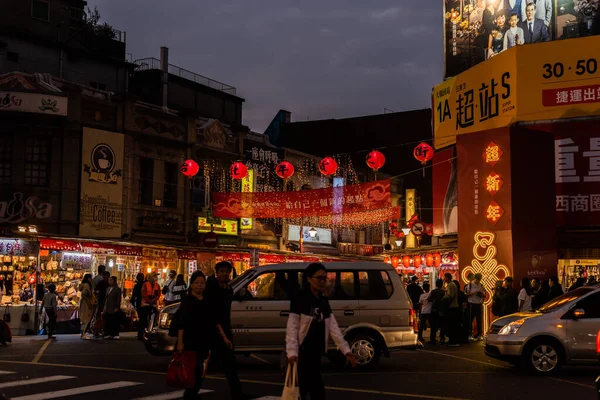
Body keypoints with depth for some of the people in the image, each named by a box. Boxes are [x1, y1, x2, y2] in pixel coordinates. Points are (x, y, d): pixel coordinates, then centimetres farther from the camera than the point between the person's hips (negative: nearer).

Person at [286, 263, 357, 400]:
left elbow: (333, 327, 5)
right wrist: (292, 352, -24)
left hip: (315, 353, 7)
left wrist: (346, 350, -3)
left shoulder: (323, 302, 11)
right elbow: (292, 328, -14)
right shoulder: (299, 299, -10)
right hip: (302, 353, -7)